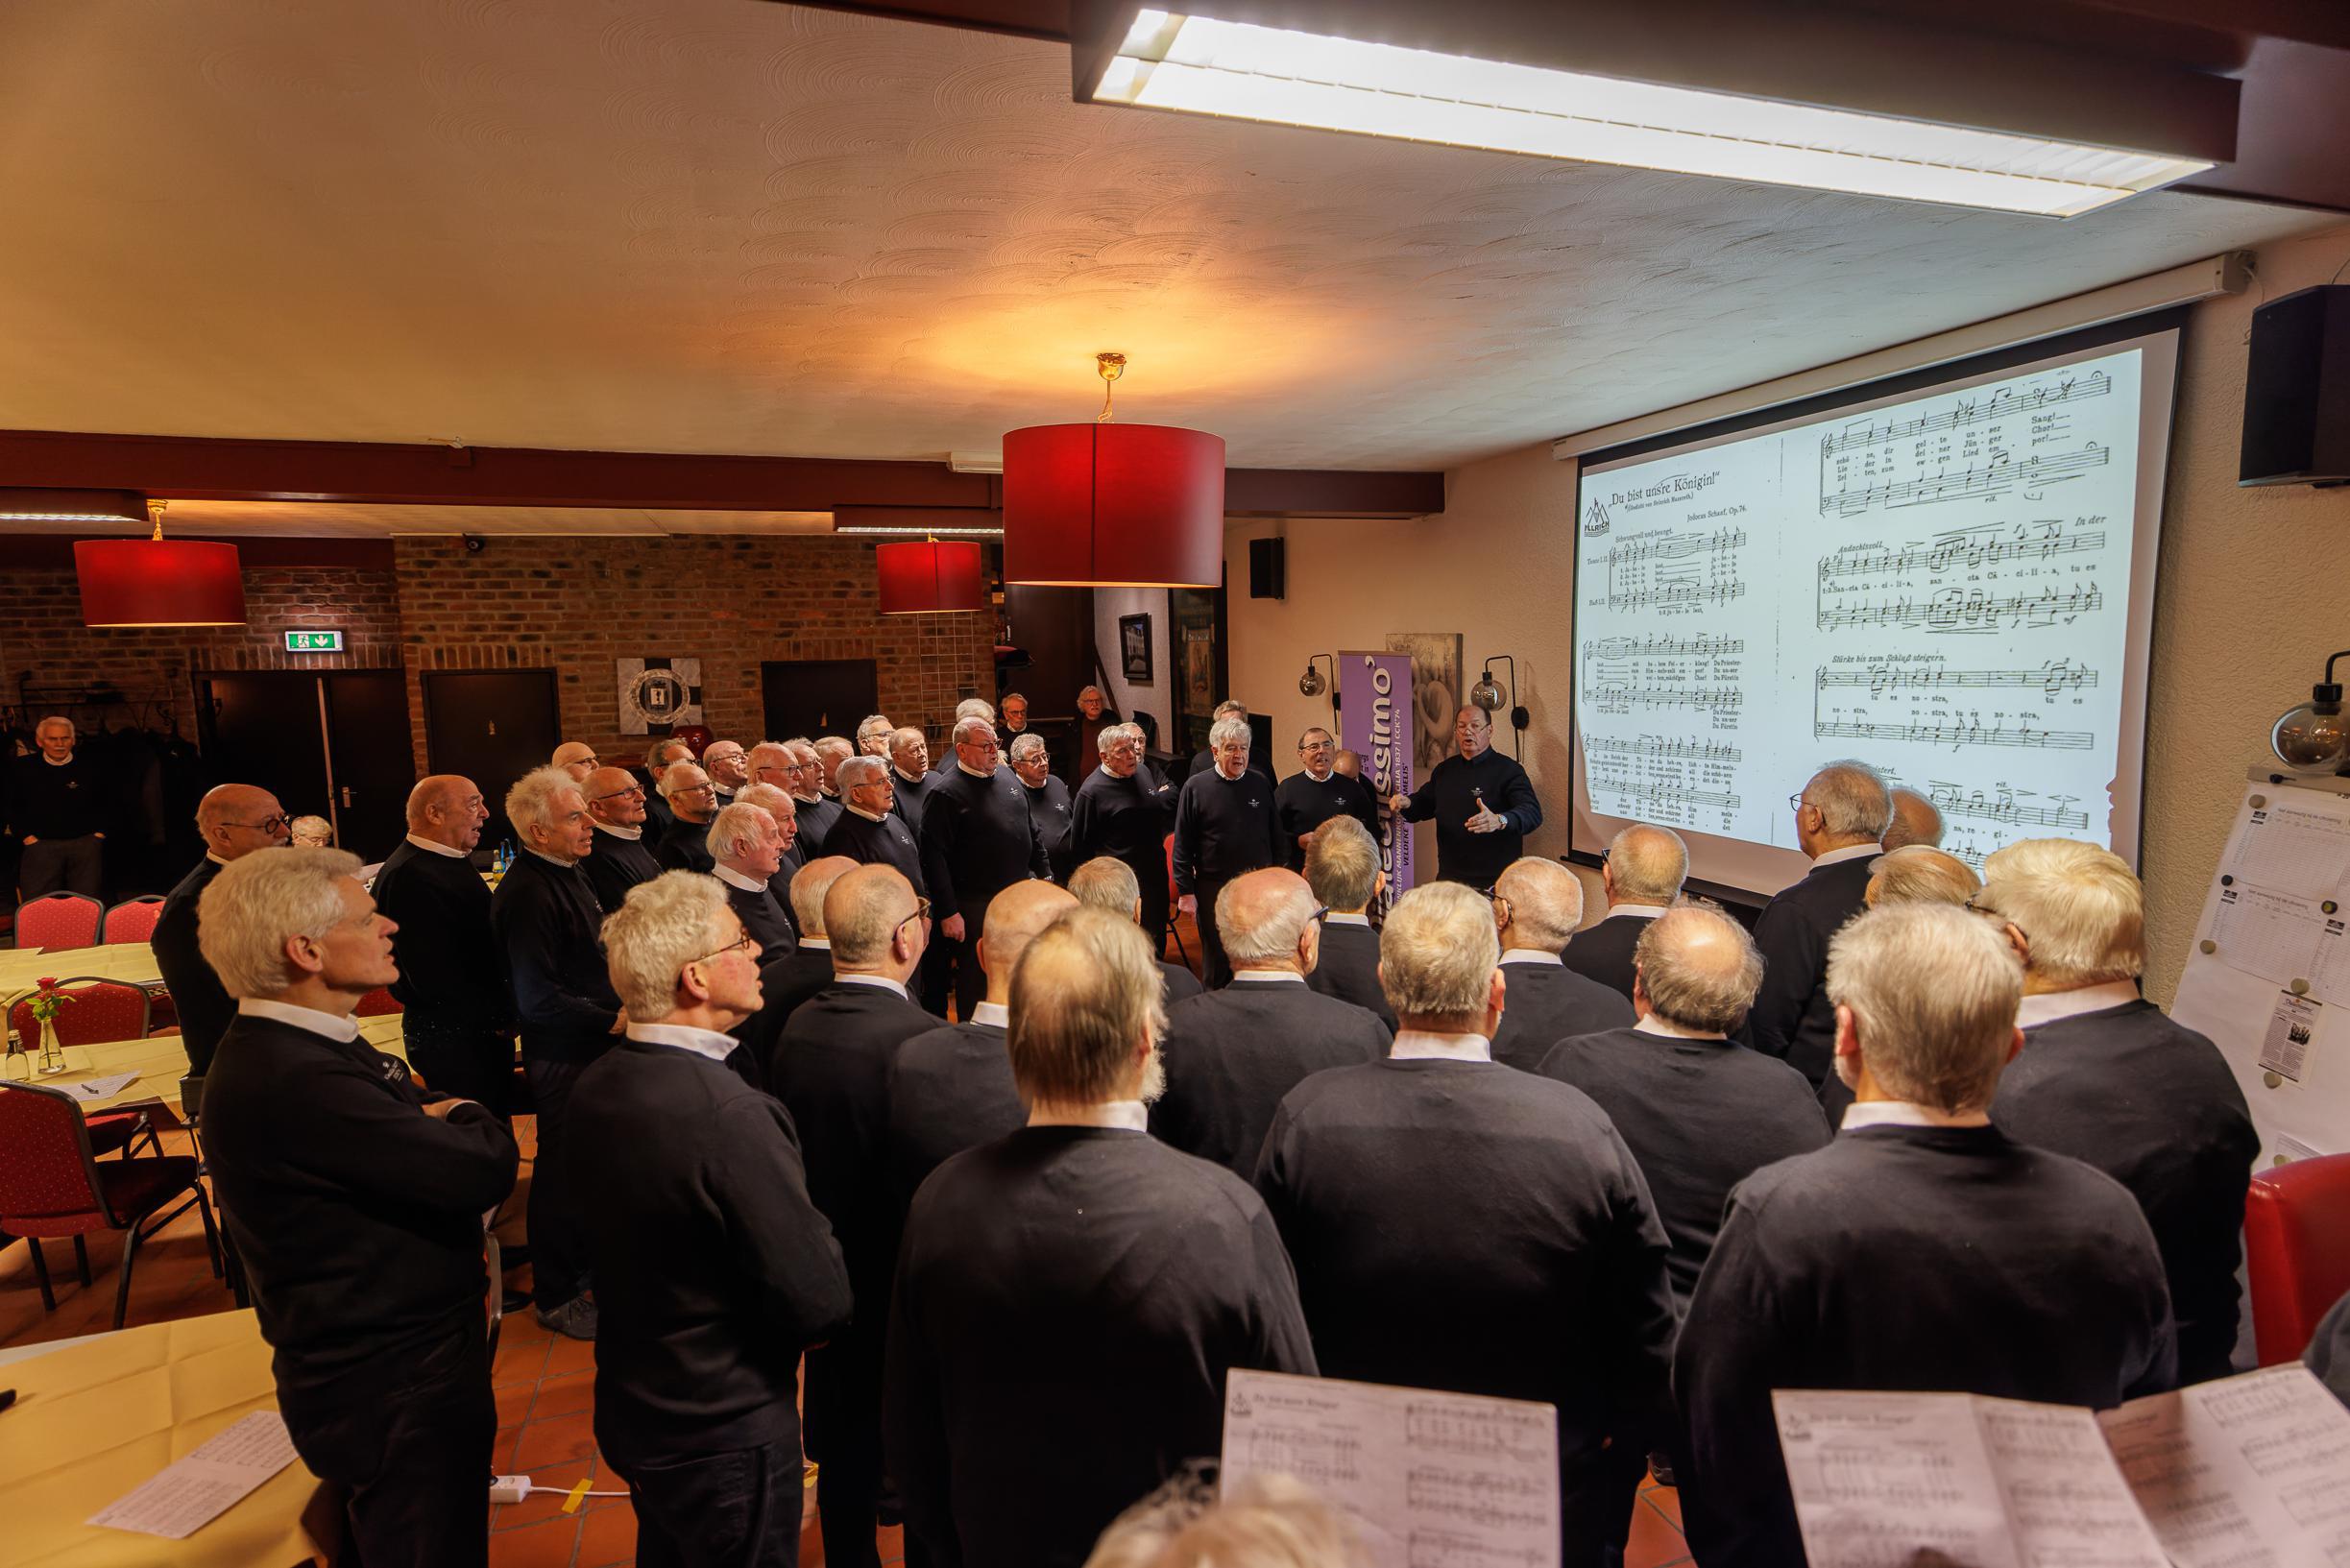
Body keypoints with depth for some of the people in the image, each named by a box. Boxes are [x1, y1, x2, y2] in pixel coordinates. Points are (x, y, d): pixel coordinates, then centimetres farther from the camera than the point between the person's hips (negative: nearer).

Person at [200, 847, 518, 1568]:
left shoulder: (299, 1048, 4)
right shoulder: (294, 1083, -31)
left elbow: (433, 1111, 8)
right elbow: (485, 1168, -30)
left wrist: (439, 1120, -13)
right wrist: (470, 1122, -10)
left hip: (383, 1362, 10)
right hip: (394, 1391, -10)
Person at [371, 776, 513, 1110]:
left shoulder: (453, 862, 11)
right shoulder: (408, 877, -21)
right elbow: (434, 979, -24)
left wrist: (504, 1011, 5)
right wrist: (500, 1016, -14)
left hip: (487, 1029, 9)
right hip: (451, 1039, -9)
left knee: (497, 1118, 18)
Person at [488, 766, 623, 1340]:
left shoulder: (568, 872, 7)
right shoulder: (526, 895, -23)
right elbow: (537, 999, -24)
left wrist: (619, 1006, 8)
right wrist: (611, 1020, -20)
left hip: (594, 1044, 9)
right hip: (562, 1055, -9)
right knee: (564, 1171, 6)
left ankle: (583, 1265, 41)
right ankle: (556, 1298, 23)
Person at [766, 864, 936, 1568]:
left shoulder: (796, 1026, -9)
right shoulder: (921, 1039, -29)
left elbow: (790, 1144, 0)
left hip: (827, 1267, 6)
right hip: (904, 1273, -6)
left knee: (847, 1434, 24)